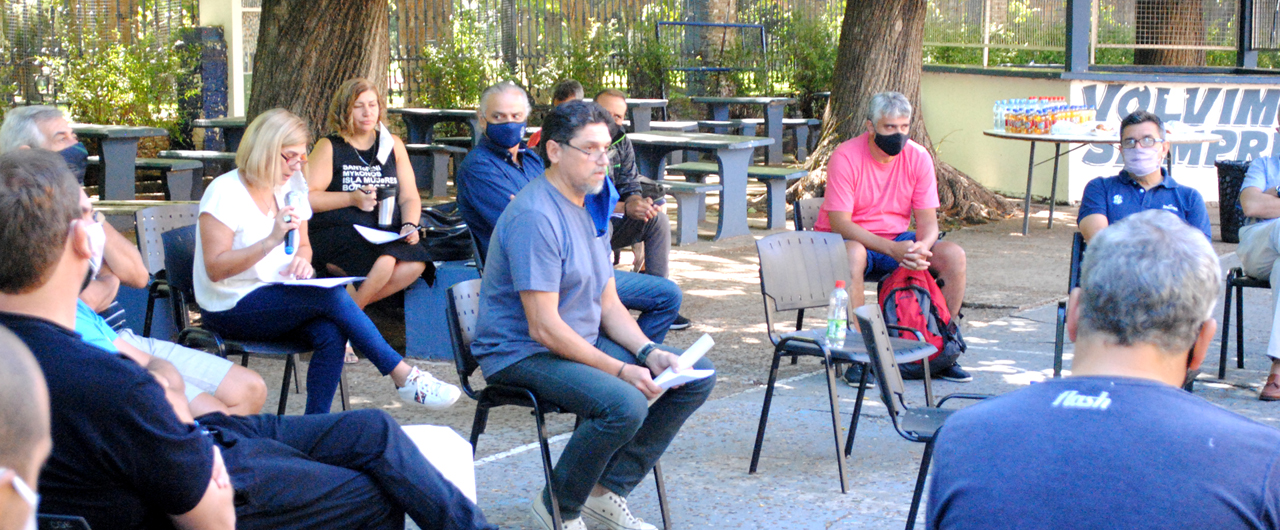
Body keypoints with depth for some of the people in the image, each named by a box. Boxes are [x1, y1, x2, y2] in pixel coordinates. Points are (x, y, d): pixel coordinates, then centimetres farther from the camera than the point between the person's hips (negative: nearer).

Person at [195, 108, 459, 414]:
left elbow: (304, 245, 23)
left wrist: (302, 260, -3)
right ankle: (406, 378, -21)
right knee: (333, 296, -27)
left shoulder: (289, 189, 10)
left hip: (279, 299, 7)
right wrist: (272, 241, -28)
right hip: (231, 309, -7)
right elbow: (215, 269, -19)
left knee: (331, 333, -27)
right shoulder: (224, 192, -11)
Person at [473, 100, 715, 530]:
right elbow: (544, 327, -23)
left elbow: (609, 304, 12)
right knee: (623, 404, -34)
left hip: (586, 341, 10)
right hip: (522, 354, -10)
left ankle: (607, 491, 5)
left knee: (696, 377, 0)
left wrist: (649, 353, -6)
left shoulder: (592, 209, 11)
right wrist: (621, 370, -23)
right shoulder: (535, 217, -21)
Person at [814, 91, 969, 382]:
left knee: (953, 255, -17)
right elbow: (839, 223, -23)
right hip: (850, 238, -5)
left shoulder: (918, 157, -4)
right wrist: (892, 249, -33)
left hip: (898, 240, 5)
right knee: (853, 254, -39)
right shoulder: (846, 157, -18)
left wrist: (921, 248, -30)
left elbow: (928, 220, -5)